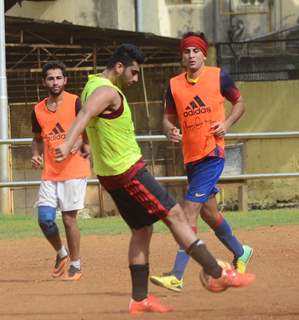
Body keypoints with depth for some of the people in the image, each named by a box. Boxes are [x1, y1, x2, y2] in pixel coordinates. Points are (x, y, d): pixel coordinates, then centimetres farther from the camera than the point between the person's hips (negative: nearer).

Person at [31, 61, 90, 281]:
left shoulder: (75, 102, -5)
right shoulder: (38, 110, 9)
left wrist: (84, 143, -20)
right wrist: (36, 155, 4)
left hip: (74, 170, -4)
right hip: (49, 174, 4)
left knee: (69, 218, -4)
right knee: (45, 219, -3)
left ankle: (75, 265, 11)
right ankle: (61, 254, 23)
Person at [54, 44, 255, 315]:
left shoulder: (93, 86, 13)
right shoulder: (107, 92, -18)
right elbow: (84, 116, -36)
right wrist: (68, 144, -53)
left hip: (110, 175, 10)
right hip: (128, 171, -10)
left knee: (142, 230, 13)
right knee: (174, 215, -7)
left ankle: (140, 299, 10)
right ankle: (217, 274, -6)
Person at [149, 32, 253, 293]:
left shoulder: (219, 77, -3)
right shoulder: (174, 85, 6)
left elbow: (240, 103, 10)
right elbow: (169, 117, 13)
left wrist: (227, 124, -8)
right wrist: (170, 130, -10)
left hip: (212, 153, -6)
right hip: (191, 156, 6)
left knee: (190, 210, -15)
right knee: (208, 211, 19)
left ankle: (177, 276, -18)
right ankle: (240, 252, 44)